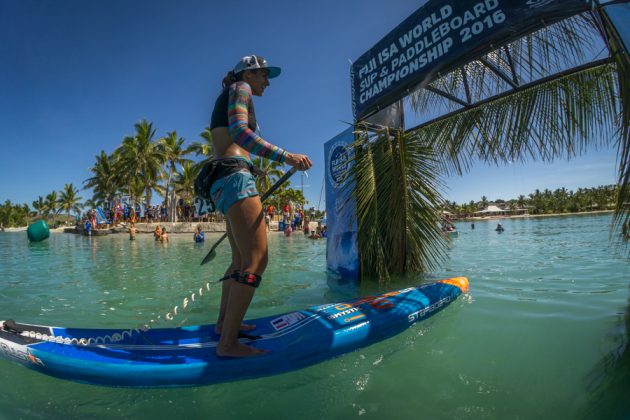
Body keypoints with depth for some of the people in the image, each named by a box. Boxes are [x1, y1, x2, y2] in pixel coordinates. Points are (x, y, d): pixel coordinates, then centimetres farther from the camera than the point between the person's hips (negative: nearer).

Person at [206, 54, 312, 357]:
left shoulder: (228, 98, 30)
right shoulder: (240, 89, 3)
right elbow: (239, 132, -18)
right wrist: (285, 156, -29)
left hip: (222, 181, 11)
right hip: (235, 177, -11)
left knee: (240, 259, 15)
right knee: (256, 261, -16)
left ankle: (223, 324, 24)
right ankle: (227, 344, -13)